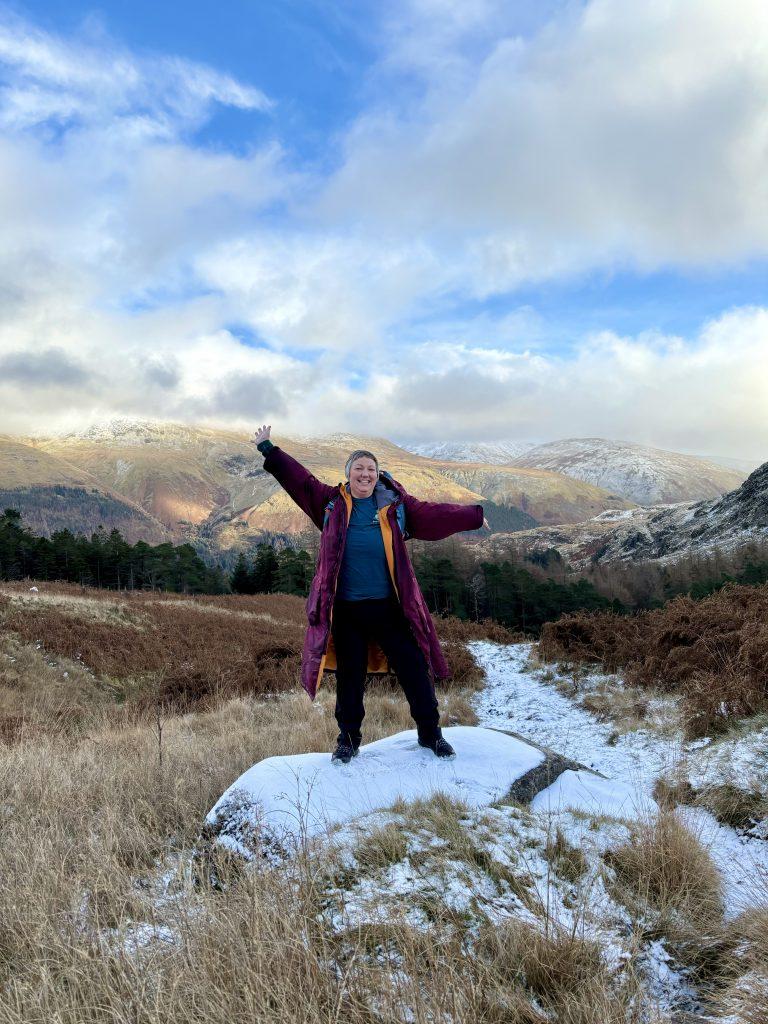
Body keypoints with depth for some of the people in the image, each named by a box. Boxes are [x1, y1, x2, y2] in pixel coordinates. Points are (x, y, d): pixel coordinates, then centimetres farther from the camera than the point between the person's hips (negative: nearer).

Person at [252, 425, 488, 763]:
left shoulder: (394, 505, 2)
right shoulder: (332, 503, 2)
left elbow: (431, 513, 8)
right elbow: (300, 480, 3)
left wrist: (472, 516, 13)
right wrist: (269, 450, 2)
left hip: (390, 607, 0)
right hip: (346, 610, 0)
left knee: (414, 670, 5)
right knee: (349, 676, 10)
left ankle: (430, 732, 23)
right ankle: (349, 738, 29)